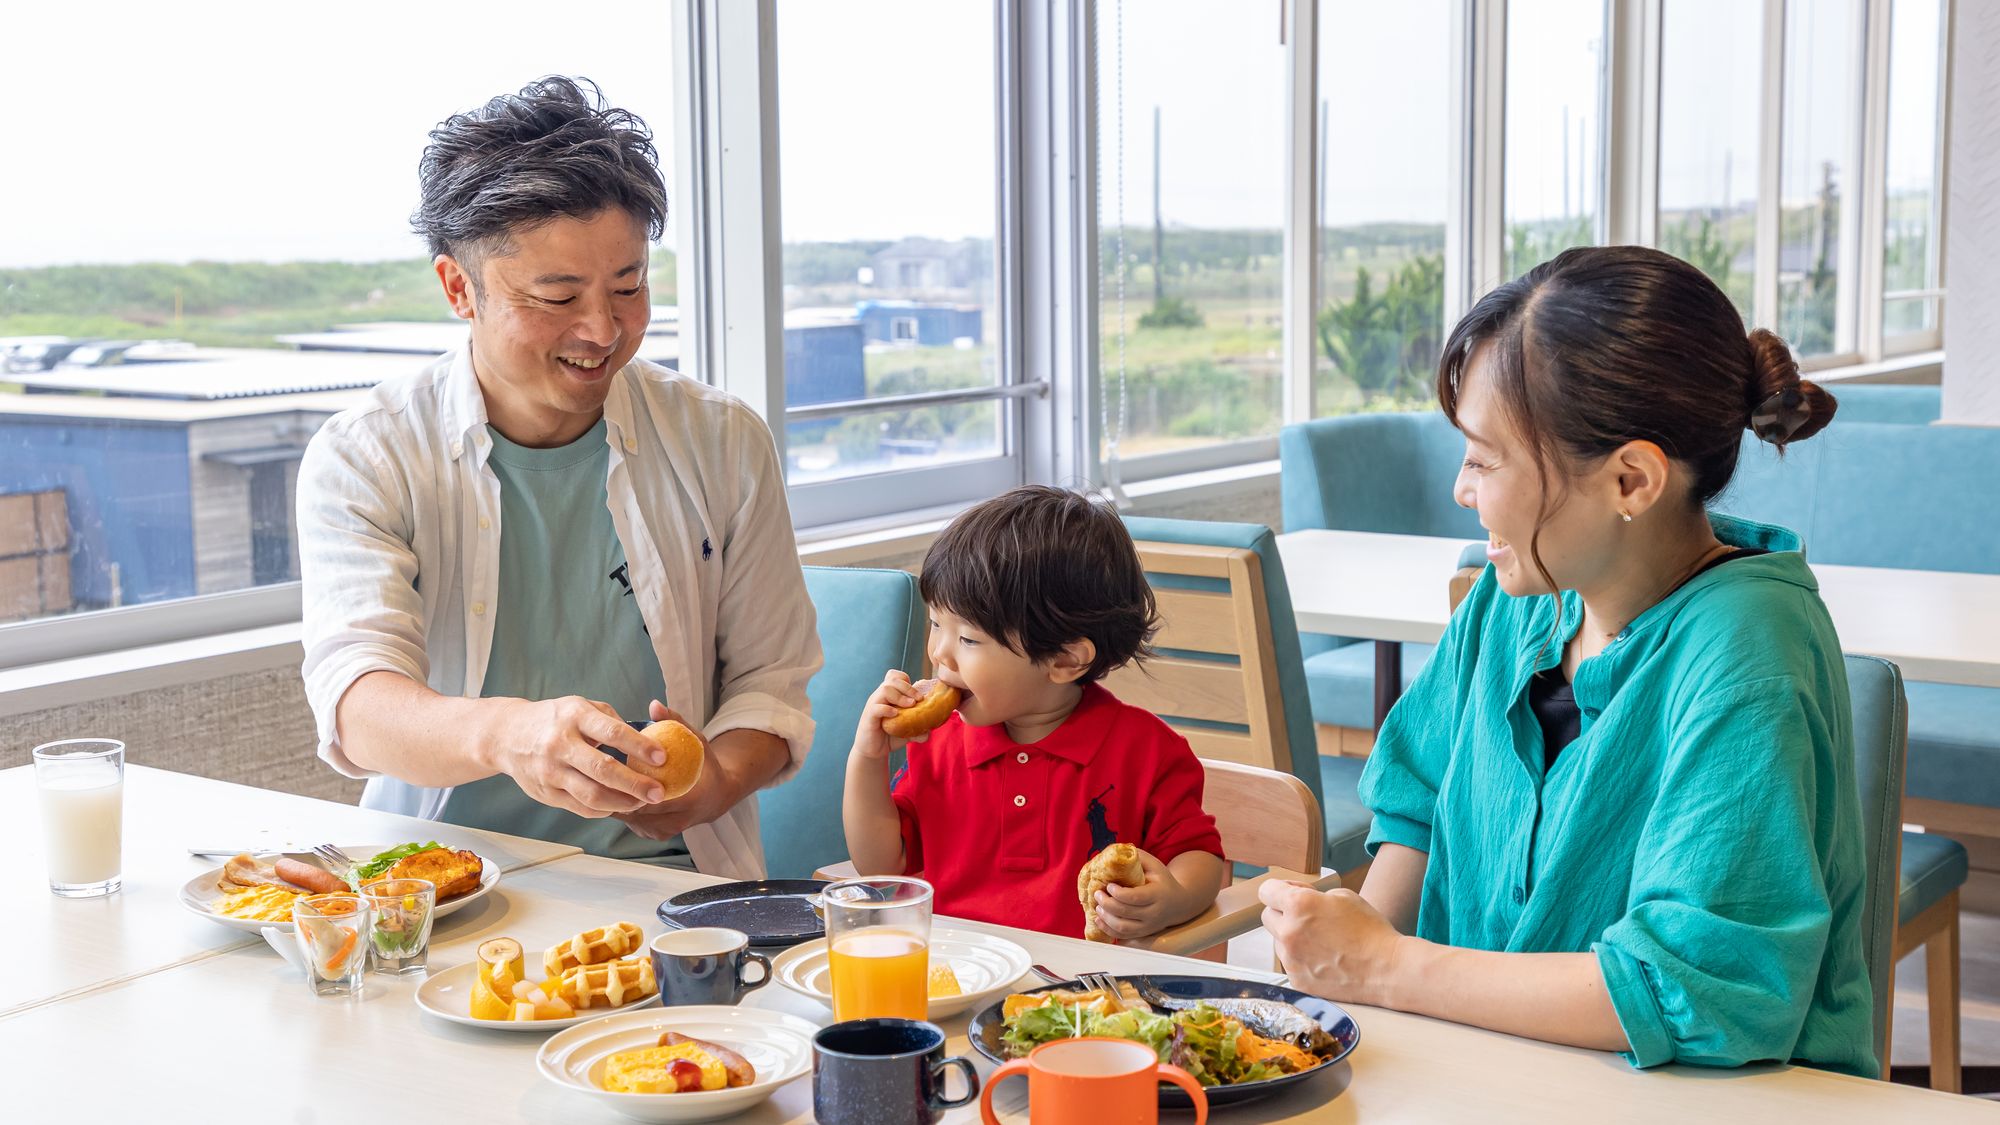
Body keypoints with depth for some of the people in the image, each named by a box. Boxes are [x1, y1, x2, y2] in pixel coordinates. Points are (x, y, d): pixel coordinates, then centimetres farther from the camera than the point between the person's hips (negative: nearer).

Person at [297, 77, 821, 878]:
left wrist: (717, 781, -15)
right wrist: (502, 733, -39)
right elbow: (356, 703, -16)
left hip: (667, 876, 0)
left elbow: (768, 679, 10)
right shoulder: (360, 459, -2)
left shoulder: (725, 445, 6)